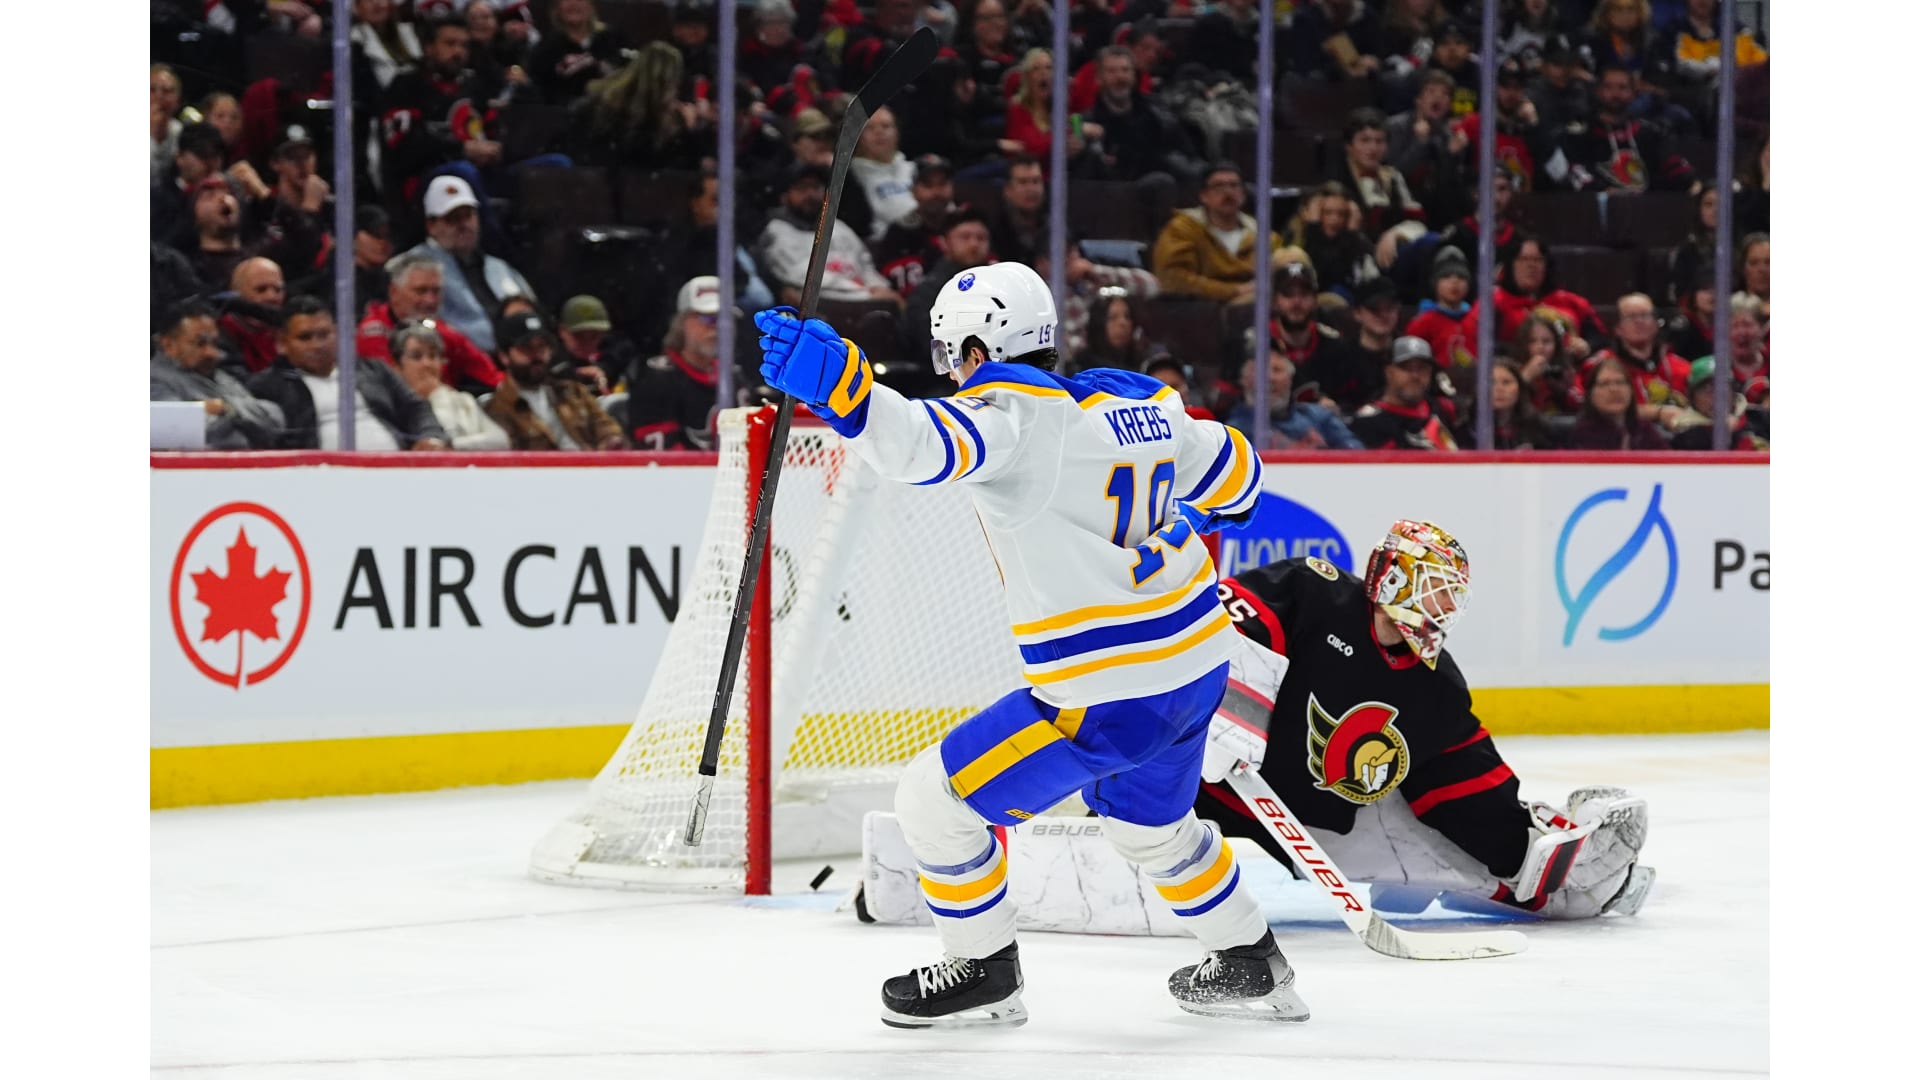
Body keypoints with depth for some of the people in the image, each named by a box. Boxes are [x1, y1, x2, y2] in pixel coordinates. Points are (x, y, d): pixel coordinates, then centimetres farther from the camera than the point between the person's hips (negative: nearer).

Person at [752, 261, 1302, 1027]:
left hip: (1108, 697, -8)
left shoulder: (1015, 411, -16)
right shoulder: (1139, 402, 6)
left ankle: (984, 975, 19)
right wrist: (1186, 521, 42)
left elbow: (928, 443, -37)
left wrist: (835, 382, -49)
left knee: (937, 801, 5)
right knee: (1147, 824, 33)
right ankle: (1251, 969, 46)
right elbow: (1234, 475, 21)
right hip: (1197, 665, 8)